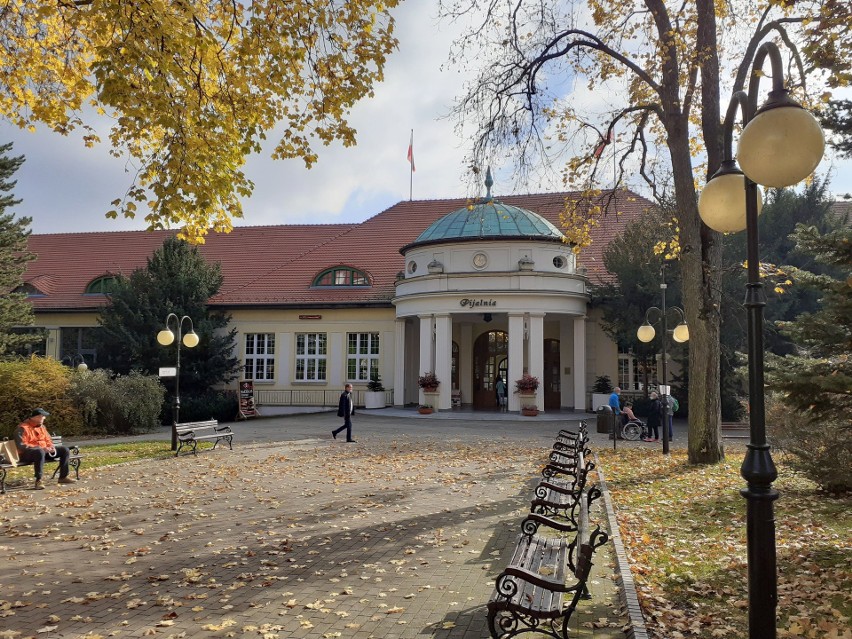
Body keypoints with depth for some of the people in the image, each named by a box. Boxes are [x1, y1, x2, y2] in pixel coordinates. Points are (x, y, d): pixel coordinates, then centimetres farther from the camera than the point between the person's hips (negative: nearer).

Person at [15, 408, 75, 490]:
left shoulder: (41, 426, 13)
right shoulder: (22, 428, -12)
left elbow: (48, 440, 19)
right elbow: (21, 446, -21)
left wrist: (51, 447, -5)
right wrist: (40, 448, -27)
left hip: (44, 450, 8)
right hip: (27, 454, -8)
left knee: (64, 450, -3)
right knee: (40, 452, -42)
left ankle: (63, 477, 0)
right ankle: (38, 480, -38)